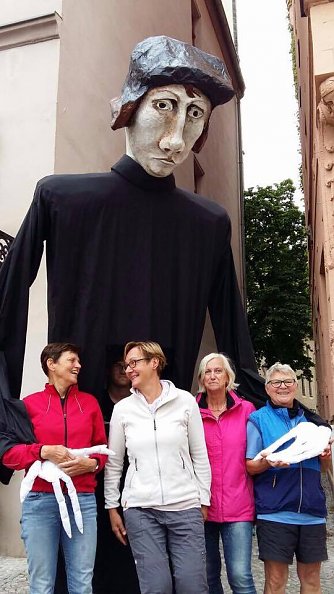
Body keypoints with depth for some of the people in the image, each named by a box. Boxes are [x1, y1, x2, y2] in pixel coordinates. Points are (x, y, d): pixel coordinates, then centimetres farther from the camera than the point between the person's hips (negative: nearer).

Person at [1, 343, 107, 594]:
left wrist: (91, 463, -7)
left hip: (83, 500, 2)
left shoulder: (89, 402, 10)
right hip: (40, 501, -2)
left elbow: (103, 449, 14)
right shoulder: (30, 403, 3)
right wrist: (44, 452, -13)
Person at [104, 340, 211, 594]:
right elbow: (113, 463, 9)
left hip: (185, 506, -1)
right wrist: (112, 507, 9)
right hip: (140, 509, 1)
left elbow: (200, 456, 4)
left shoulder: (185, 401, -1)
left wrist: (204, 501, 4)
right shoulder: (123, 408, 3)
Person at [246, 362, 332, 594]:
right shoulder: (258, 420, 1)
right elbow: (250, 466, -1)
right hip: (275, 512, -3)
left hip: (312, 510, 4)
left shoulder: (311, 420, 12)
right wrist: (268, 462, -21)